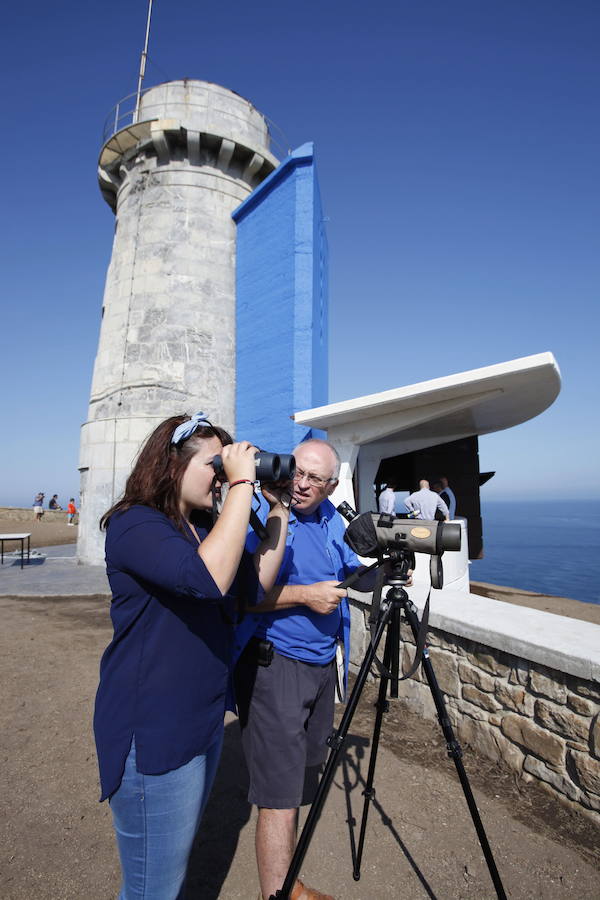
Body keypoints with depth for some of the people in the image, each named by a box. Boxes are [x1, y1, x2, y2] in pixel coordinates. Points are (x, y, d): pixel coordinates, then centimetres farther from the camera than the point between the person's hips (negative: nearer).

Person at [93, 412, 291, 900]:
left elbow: (257, 585, 2)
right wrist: (242, 484, -32)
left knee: (179, 852, 26)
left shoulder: (205, 526, 5)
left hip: (204, 721, 8)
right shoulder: (135, 524, -20)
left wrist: (278, 513, -6)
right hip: (154, 732, -8)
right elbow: (208, 578, -38)